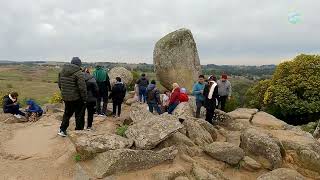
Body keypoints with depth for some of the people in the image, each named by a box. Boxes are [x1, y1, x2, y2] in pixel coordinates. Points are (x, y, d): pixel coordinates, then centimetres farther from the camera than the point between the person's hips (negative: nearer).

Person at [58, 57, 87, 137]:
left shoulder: (62, 71, 5)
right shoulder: (78, 73, -19)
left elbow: (59, 84, 15)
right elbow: (82, 88, -21)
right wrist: (85, 99, -11)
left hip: (65, 97, 7)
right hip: (76, 98, -6)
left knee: (67, 114, 23)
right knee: (79, 115, 9)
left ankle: (62, 130, 26)